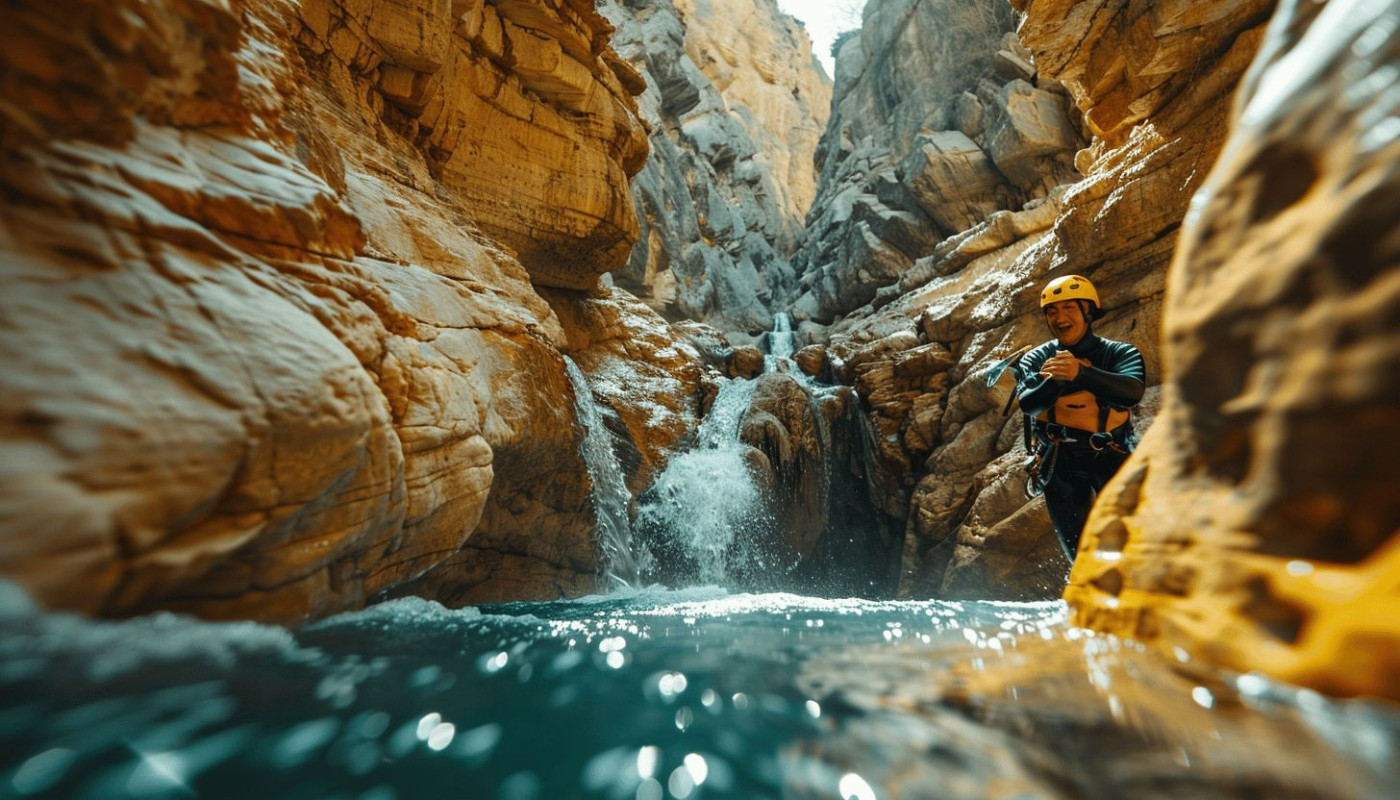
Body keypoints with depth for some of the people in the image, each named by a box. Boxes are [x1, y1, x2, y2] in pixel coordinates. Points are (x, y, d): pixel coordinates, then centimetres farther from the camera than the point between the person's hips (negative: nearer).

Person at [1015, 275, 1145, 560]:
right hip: (1060, 464, 1)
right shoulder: (1036, 360, 3)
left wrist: (1081, 373, -40)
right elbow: (1028, 404, -16)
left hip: (1110, 458, -1)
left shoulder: (1119, 353, -1)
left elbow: (1132, 392, -23)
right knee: (1078, 548, 7)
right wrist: (1054, 380, -37)